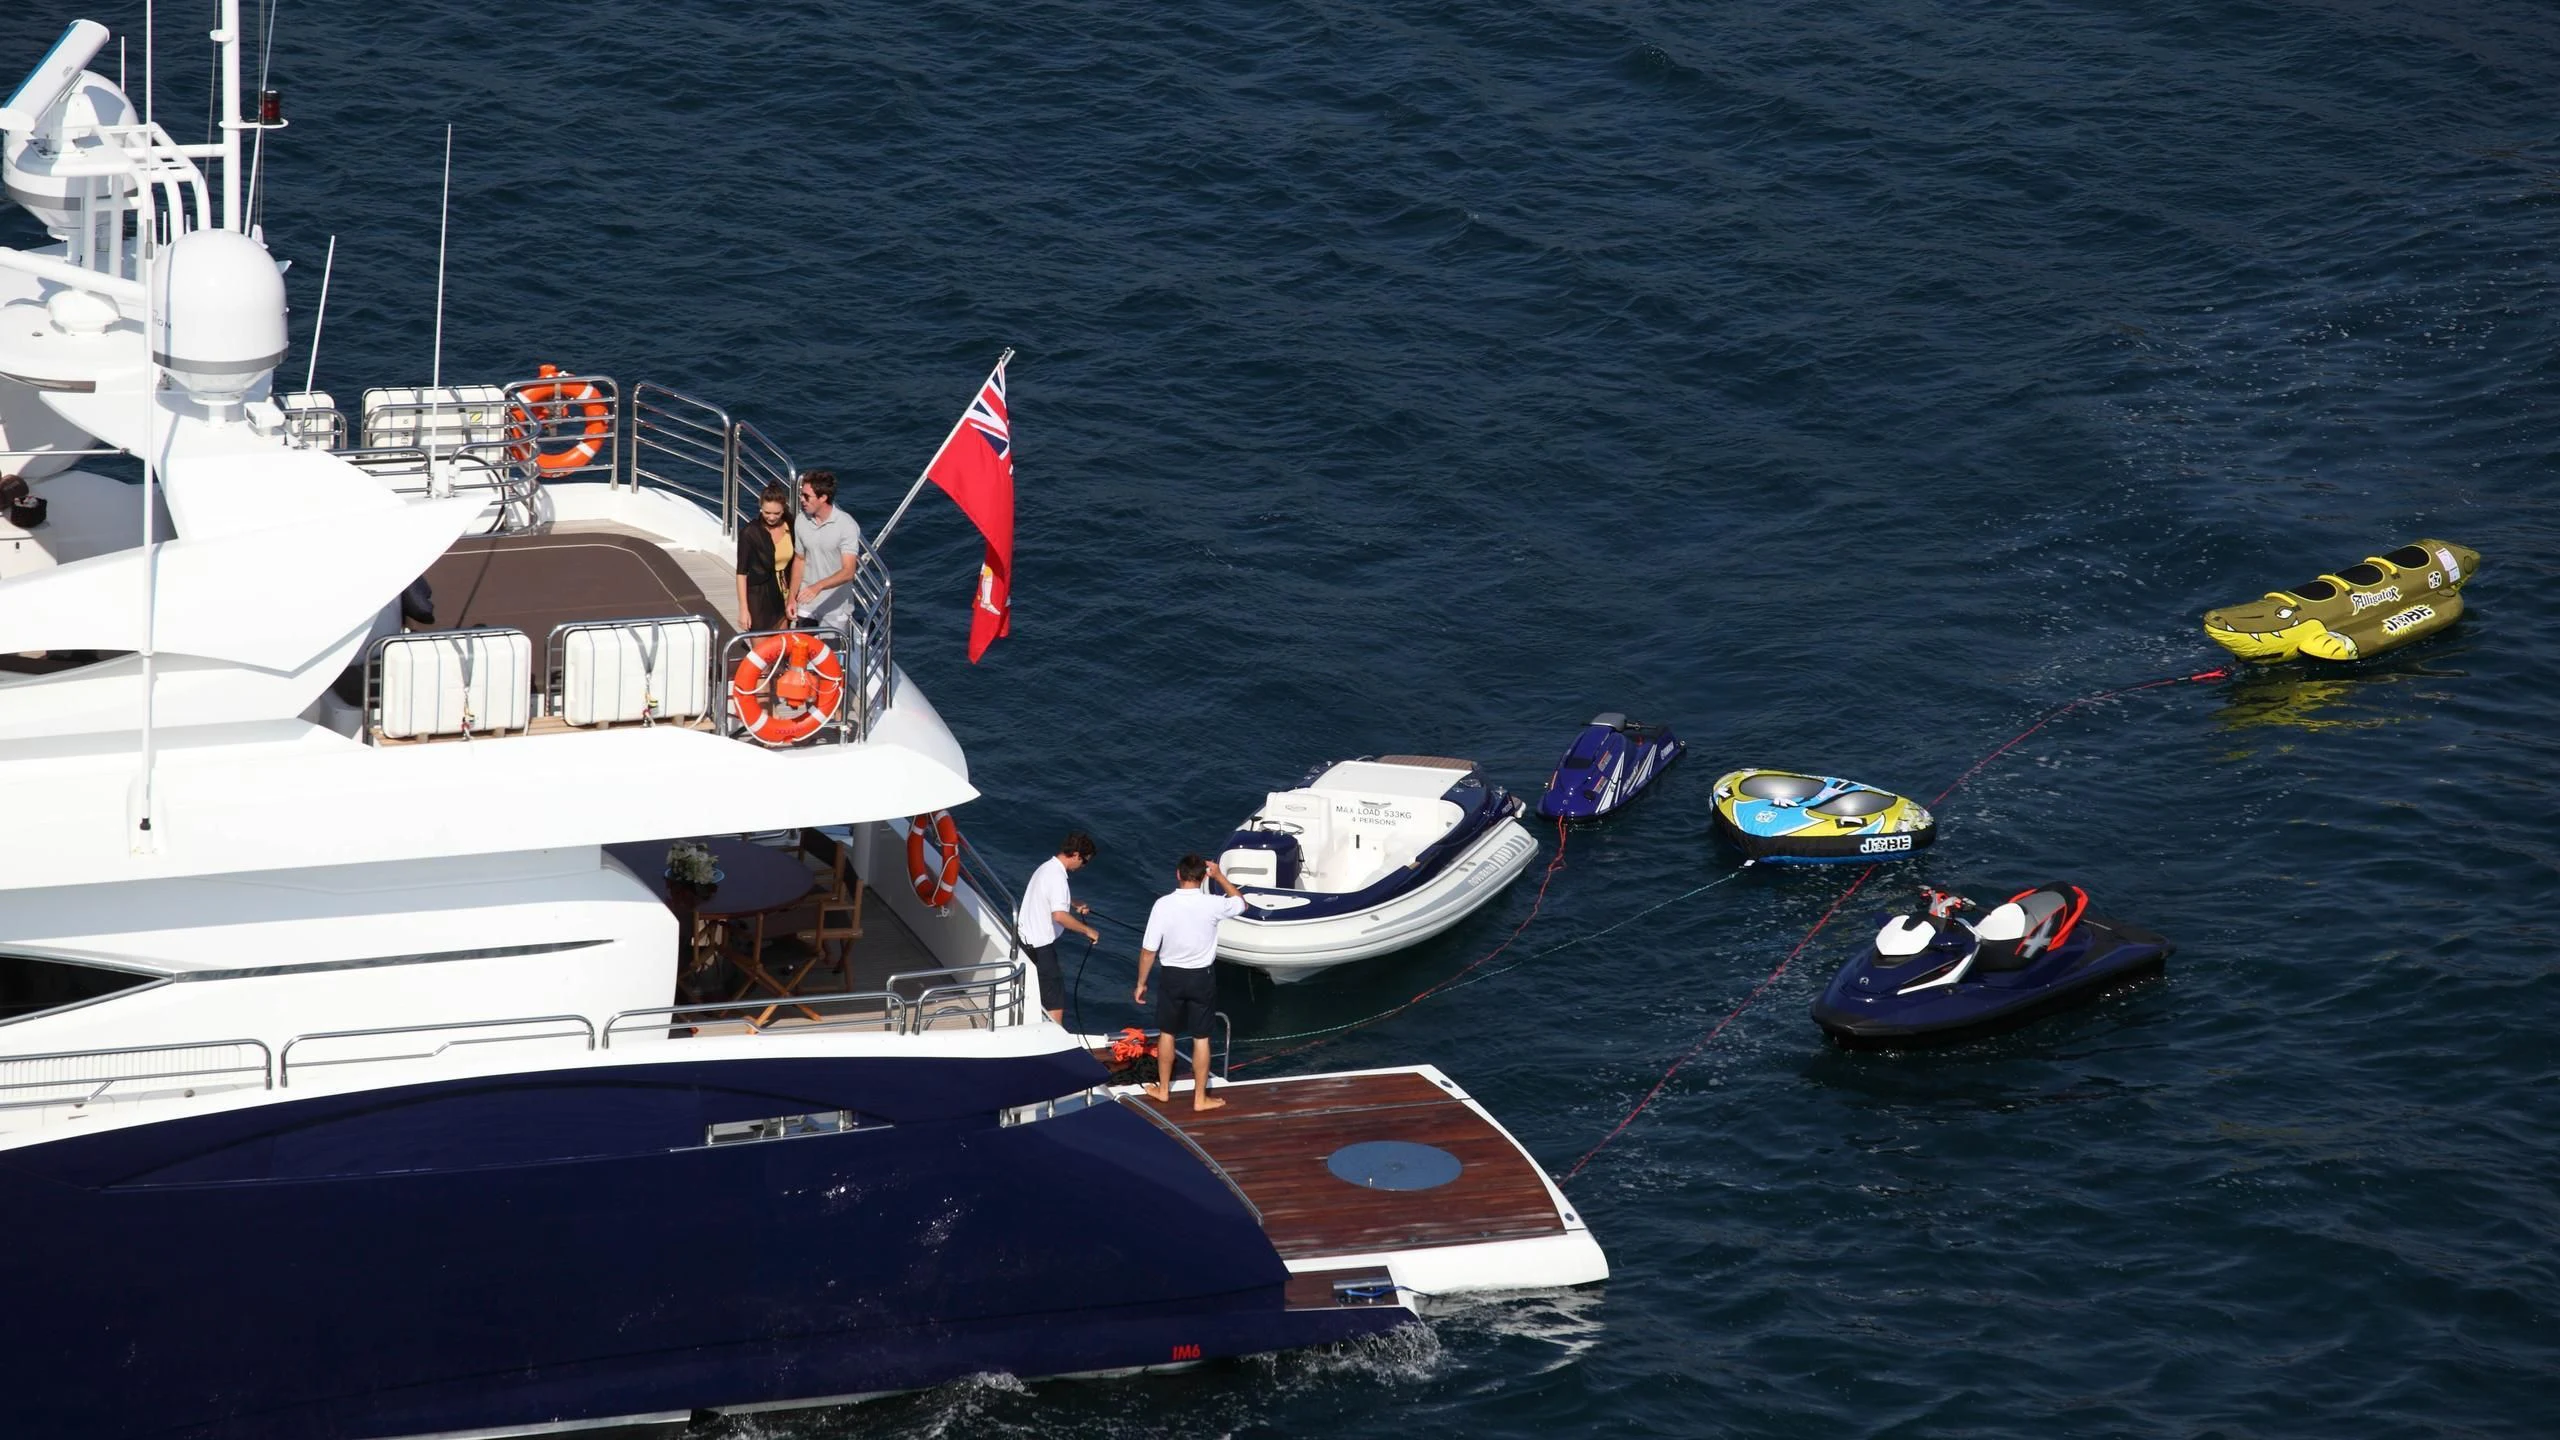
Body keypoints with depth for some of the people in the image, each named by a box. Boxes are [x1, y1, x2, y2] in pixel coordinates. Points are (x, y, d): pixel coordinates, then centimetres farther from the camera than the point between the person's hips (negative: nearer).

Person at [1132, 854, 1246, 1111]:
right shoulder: (1213, 905, -15)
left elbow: (1148, 950, -11)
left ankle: (1163, 1089, 31)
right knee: (1201, 1038, 9)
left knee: (1167, 1033, 19)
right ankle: (1200, 1098, 15)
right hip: (1202, 977, 0)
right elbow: (1241, 903, 9)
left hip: (1173, 976, 0)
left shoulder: (1163, 905, -16)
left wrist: (1141, 983, 1)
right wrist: (1220, 877, 13)